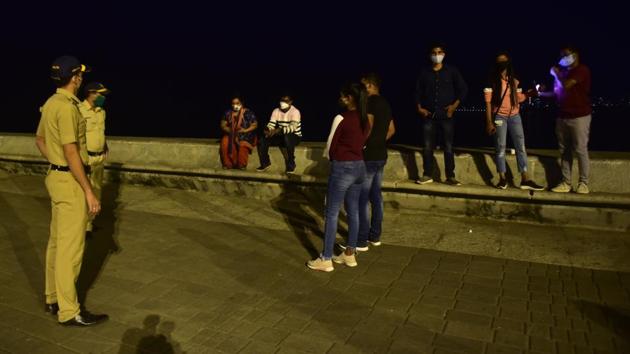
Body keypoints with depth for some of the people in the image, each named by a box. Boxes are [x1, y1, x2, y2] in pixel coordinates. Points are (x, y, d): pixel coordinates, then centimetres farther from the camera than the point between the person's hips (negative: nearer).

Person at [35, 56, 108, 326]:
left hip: (57, 176, 10)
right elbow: (71, 152, -24)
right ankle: (69, 311, 5)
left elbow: (40, 140, 22)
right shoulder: (67, 107, -20)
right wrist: (89, 191, -22)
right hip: (70, 181, -10)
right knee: (70, 246, -4)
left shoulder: (50, 103, 11)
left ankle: (54, 299, 30)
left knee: (57, 241, 17)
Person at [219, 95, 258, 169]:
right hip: (231, 134, 3)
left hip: (245, 135, -3)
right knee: (225, 143, -29)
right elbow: (223, 125, 8)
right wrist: (229, 130, -13)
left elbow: (255, 125, -3)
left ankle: (241, 165, -17)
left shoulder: (248, 113, -1)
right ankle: (228, 164, -15)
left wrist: (245, 130, -19)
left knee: (243, 145, -36)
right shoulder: (228, 113, 10)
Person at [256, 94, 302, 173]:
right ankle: (265, 163, 1)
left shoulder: (295, 112, -17)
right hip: (281, 136, 5)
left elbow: (292, 127, -31)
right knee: (263, 140, -16)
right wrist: (267, 130, -29)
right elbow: (271, 124, -5)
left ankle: (291, 165, -25)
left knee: (287, 138, -41)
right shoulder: (276, 111, 1)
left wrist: (278, 130, -44)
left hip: (294, 136, -5)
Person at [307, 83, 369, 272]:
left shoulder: (341, 118, -14)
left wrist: (333, 158, 13)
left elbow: (330, 147, -6)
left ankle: (326, 259, 6)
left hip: (342, 168, -7)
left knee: (332, 213, 0)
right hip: (359, 166, 8)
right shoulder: (365, 120, 6)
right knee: (353, 212, 13)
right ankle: (349, 254, 23)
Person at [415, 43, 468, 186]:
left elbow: (463, 89, 5)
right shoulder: (425, 72, 7)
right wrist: (419, 108, 4)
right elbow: (418, 91, 14)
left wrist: (455, 105, -5)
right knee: (428, 146, 2)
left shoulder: (451, 71, 4)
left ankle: (450, 177, 6)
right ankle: (427, 175, 12)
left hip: (446, 115, -1)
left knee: (448, 147, -1)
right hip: (429, 115, 1)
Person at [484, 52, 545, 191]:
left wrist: (533, 92, -5)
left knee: (521, 146, 1)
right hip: (499, 117, -4)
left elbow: (519, 98, 11)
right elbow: (488, 102, -7)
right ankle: (502, 179, 9)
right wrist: (489, 122, -12)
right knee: (500, 148, 1)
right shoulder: (492, 81, -4)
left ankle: (525, 180, 2)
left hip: (514, 116, 4)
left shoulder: (514, 80, 8)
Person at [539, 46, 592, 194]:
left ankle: (583, 183, 0)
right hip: (562, 116, 7)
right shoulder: (564, 71, 19)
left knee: (580, 150, -6)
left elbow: (566, 85, -18)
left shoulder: (582, 70, -5)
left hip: (579, 116, -7)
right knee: (564, 151, 4)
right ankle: (566, 183, 6)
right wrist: (542, 93, 9)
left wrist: (556, 73, -1)